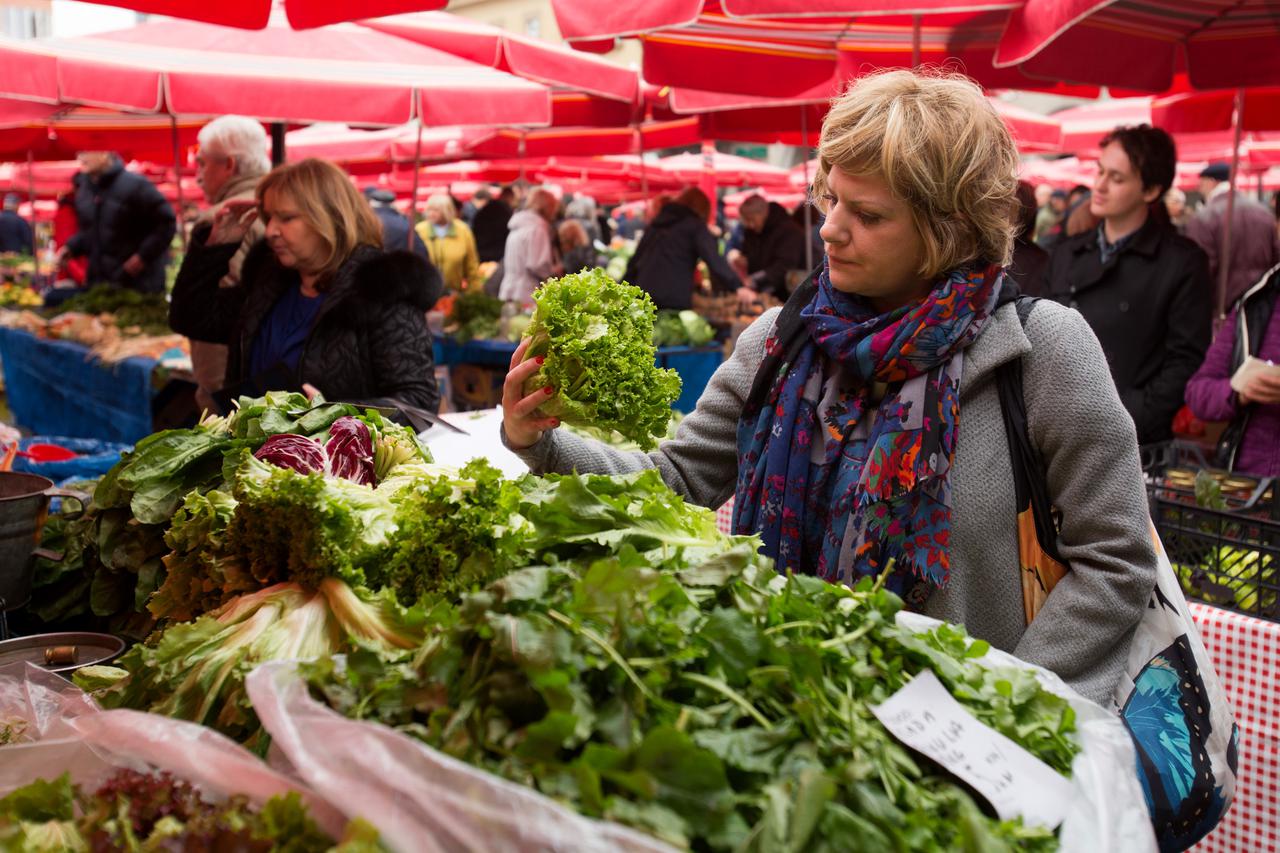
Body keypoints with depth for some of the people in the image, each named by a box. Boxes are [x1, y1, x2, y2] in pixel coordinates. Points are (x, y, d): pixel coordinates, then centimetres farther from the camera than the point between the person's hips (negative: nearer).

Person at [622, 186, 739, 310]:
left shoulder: (657, 221, 21)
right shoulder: (695, 225, 2)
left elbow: (635, 260, 25)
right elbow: (714, 260, -9)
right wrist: (737, 287, -9)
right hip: (675, 300, -6)